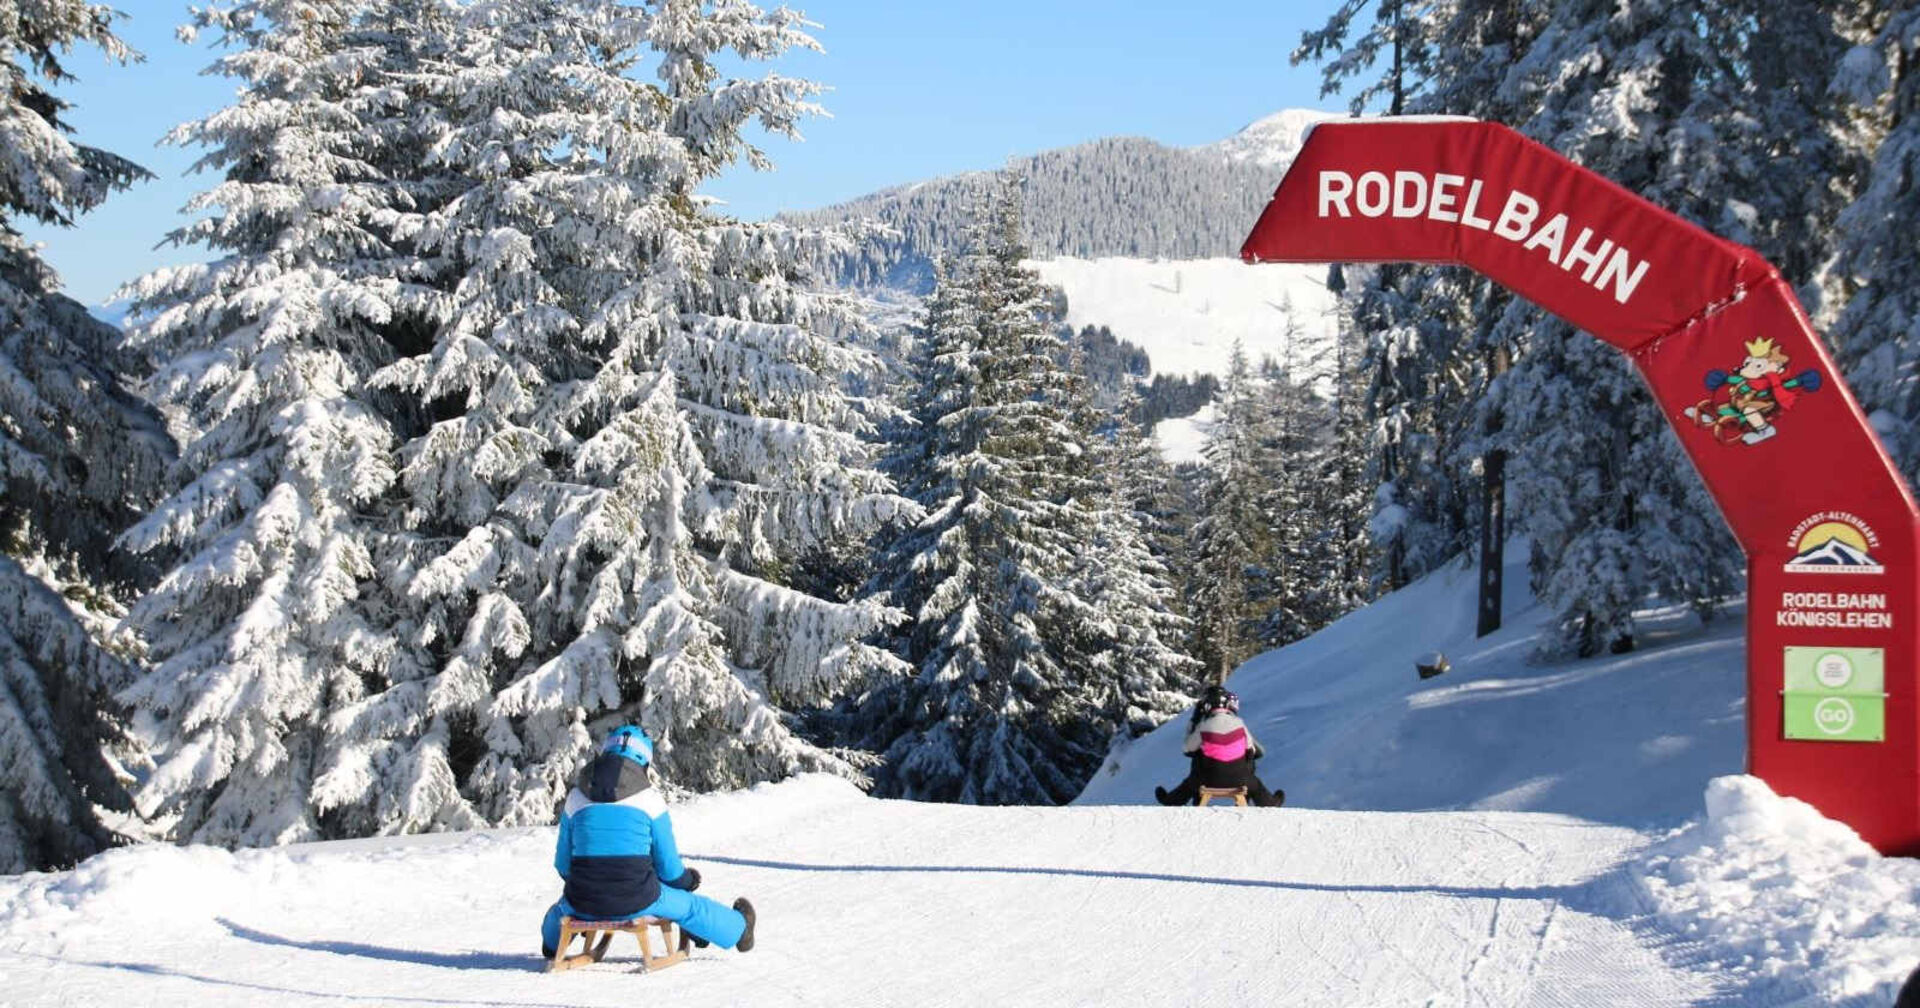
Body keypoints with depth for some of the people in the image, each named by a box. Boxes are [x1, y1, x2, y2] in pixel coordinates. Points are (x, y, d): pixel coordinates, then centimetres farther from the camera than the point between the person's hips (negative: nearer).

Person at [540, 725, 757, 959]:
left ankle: (551, 943, 68)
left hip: (585, 906, 2)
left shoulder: (576, 798, 5)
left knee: (566, 904, 39)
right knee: (688, 905, 26)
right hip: (636, 905, -2)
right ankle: (737, 928, 49)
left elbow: (563, 864, 12)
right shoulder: (649, 799, -2)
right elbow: (670, 870, 2)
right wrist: (688, 880, 25)